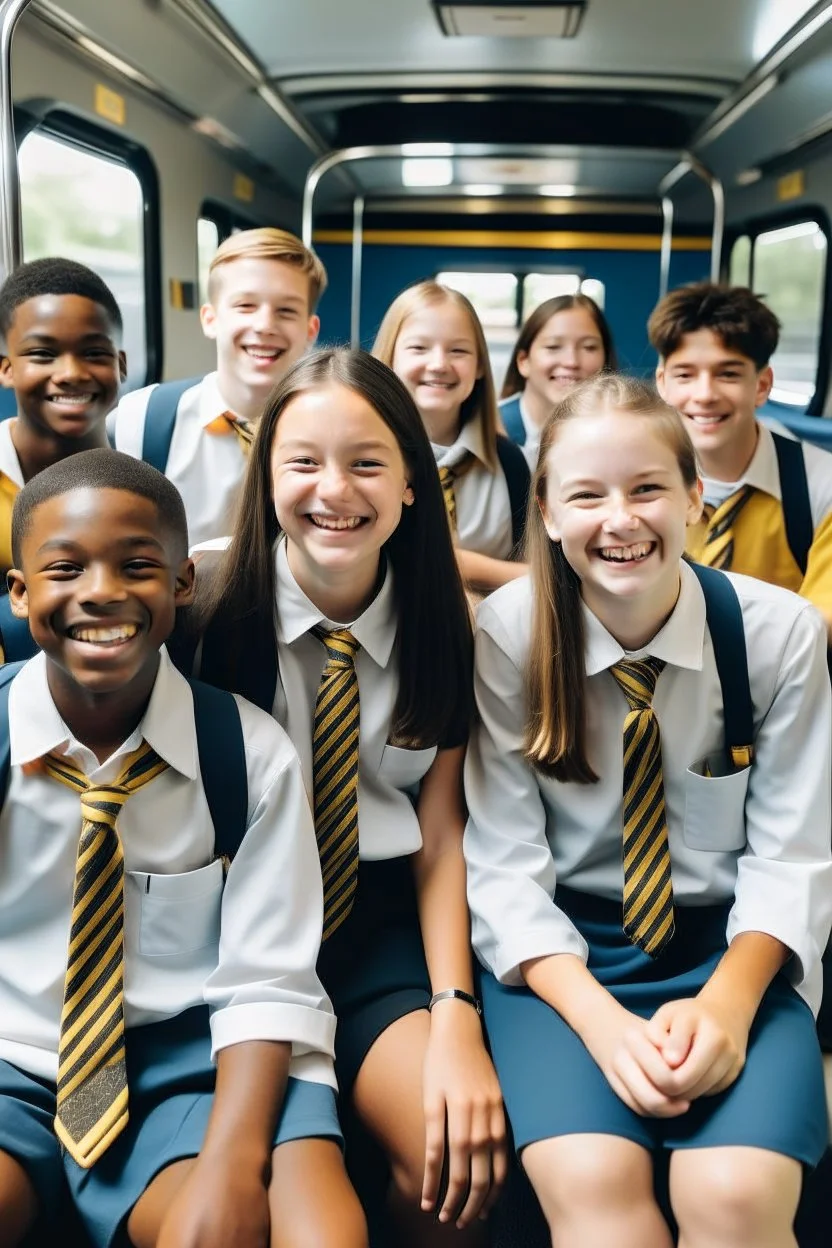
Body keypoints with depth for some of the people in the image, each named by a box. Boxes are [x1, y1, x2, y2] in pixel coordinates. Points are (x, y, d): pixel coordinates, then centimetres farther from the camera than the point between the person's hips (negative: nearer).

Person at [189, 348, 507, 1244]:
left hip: (383, 927, 2)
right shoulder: (209, 602, -8)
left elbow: (440, 834, -1)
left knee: (461, 1158, -22)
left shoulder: (442, 622, -1)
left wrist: (454, 1014, -14)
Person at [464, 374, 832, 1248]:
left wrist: (727, 1003, -20)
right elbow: (503, 863, -10)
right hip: (560, 949, 0)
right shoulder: (506, 636, -9)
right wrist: (598, 1018, -23)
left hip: (731, 945, 1)